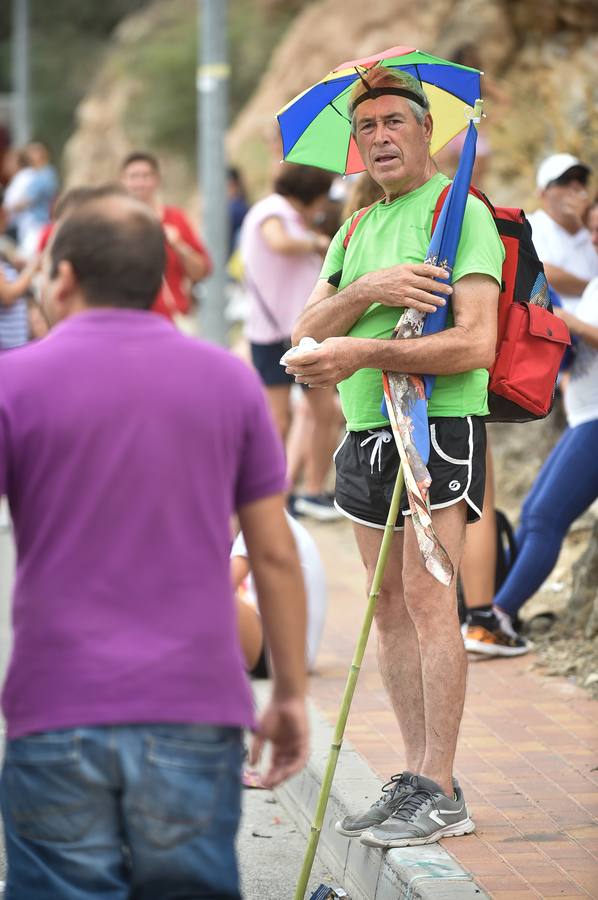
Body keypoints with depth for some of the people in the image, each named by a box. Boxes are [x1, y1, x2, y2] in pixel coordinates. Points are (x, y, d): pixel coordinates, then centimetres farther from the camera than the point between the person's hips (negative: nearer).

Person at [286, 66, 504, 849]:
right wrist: (368, 291, -12)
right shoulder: (354, 232, 19)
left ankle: (440, 793, -8)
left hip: (439, 425, -7)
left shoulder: (462, 213, -4)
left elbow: (476, 344, -16)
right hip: (365, 433, 7)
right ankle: (416, 778, 14)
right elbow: (306, 335, 7)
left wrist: (364, 353, -22)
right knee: (390, 608, 8)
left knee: (428, 601, -11)